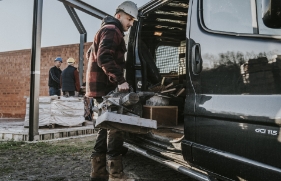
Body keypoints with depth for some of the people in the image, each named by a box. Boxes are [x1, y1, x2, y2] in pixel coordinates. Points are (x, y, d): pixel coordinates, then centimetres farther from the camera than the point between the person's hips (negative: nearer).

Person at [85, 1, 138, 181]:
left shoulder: (108, 30, 25)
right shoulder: (112, 30, -9)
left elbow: (92, 54, 33)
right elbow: (104, 58, -24)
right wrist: (119, 79, -29)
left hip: (102, 86, 10)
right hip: (106, 87, -10)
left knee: (107, 126, 11)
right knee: (115, 127, -9)